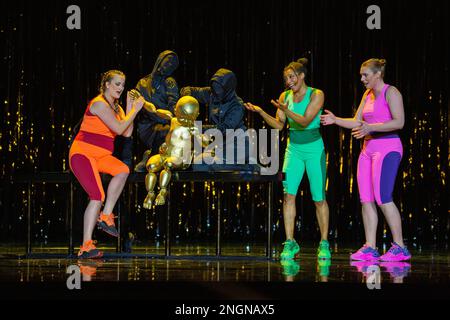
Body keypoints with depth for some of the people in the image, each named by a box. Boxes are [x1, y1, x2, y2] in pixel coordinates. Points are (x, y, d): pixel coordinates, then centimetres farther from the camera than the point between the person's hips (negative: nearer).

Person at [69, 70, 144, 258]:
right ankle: (86, 246, -20)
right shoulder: (99, 104, -12)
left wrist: (130, 108, 2)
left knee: (123, 170, -22)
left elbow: (127, 133, 5)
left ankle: (105, 216, -14)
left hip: (100, 155, 8)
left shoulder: (116, 107, 16)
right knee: (98, 196, -21)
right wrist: (135, 110, -10)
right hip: (82, 153, -8)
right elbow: (119, 129, -18)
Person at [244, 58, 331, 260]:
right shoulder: (285, 96, 5)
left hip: (314, 149, -3)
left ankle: (324, 244, 12)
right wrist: (260, 112, -9)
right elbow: (279, 125, 4)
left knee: (319, 198, 1)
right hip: (294, 148, 3)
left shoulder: (316, 95, -9)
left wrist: (286, 110, -33)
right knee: (288, 194, -12)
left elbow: (305, 121, -19)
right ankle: (290, 243, -9)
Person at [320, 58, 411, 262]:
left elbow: (399, 122, -17)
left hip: (387, 148, -8)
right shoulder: (367, 94, 16)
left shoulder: (391, 92, -7)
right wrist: (335, 120, 4)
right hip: (368, 149, 8)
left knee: (382, 197, -14)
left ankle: (399, 247, -8)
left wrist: (370, 127, -24)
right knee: (366, 199, 2)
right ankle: (370, 248, 3)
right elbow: (357, 122, 18)